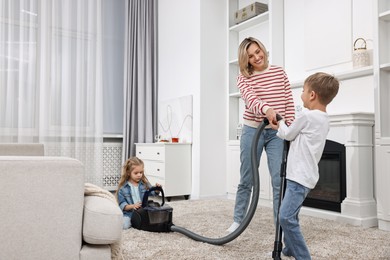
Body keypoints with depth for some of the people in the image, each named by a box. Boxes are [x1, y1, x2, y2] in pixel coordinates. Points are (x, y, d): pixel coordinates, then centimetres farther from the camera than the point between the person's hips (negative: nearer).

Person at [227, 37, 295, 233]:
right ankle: (238, 220, 26)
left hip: (277, 132, 1)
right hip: (252, 131, -1)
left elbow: (289, 103, 6)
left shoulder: (279, 72, 6)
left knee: (280, 180, -5)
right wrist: (266, 109, -43)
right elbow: (251, 100, -22)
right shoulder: (243, 78, -2)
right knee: (246, 180, 9)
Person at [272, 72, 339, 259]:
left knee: (286, 217, -17)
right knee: (290, 215, 20)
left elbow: (288, 135, -3)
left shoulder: (306, 115, -17)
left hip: (300, 177, -10)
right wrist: (281, 127, 26)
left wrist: (280, 123, 16)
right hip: (303, 176, 10)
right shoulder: (324, 119, 12)